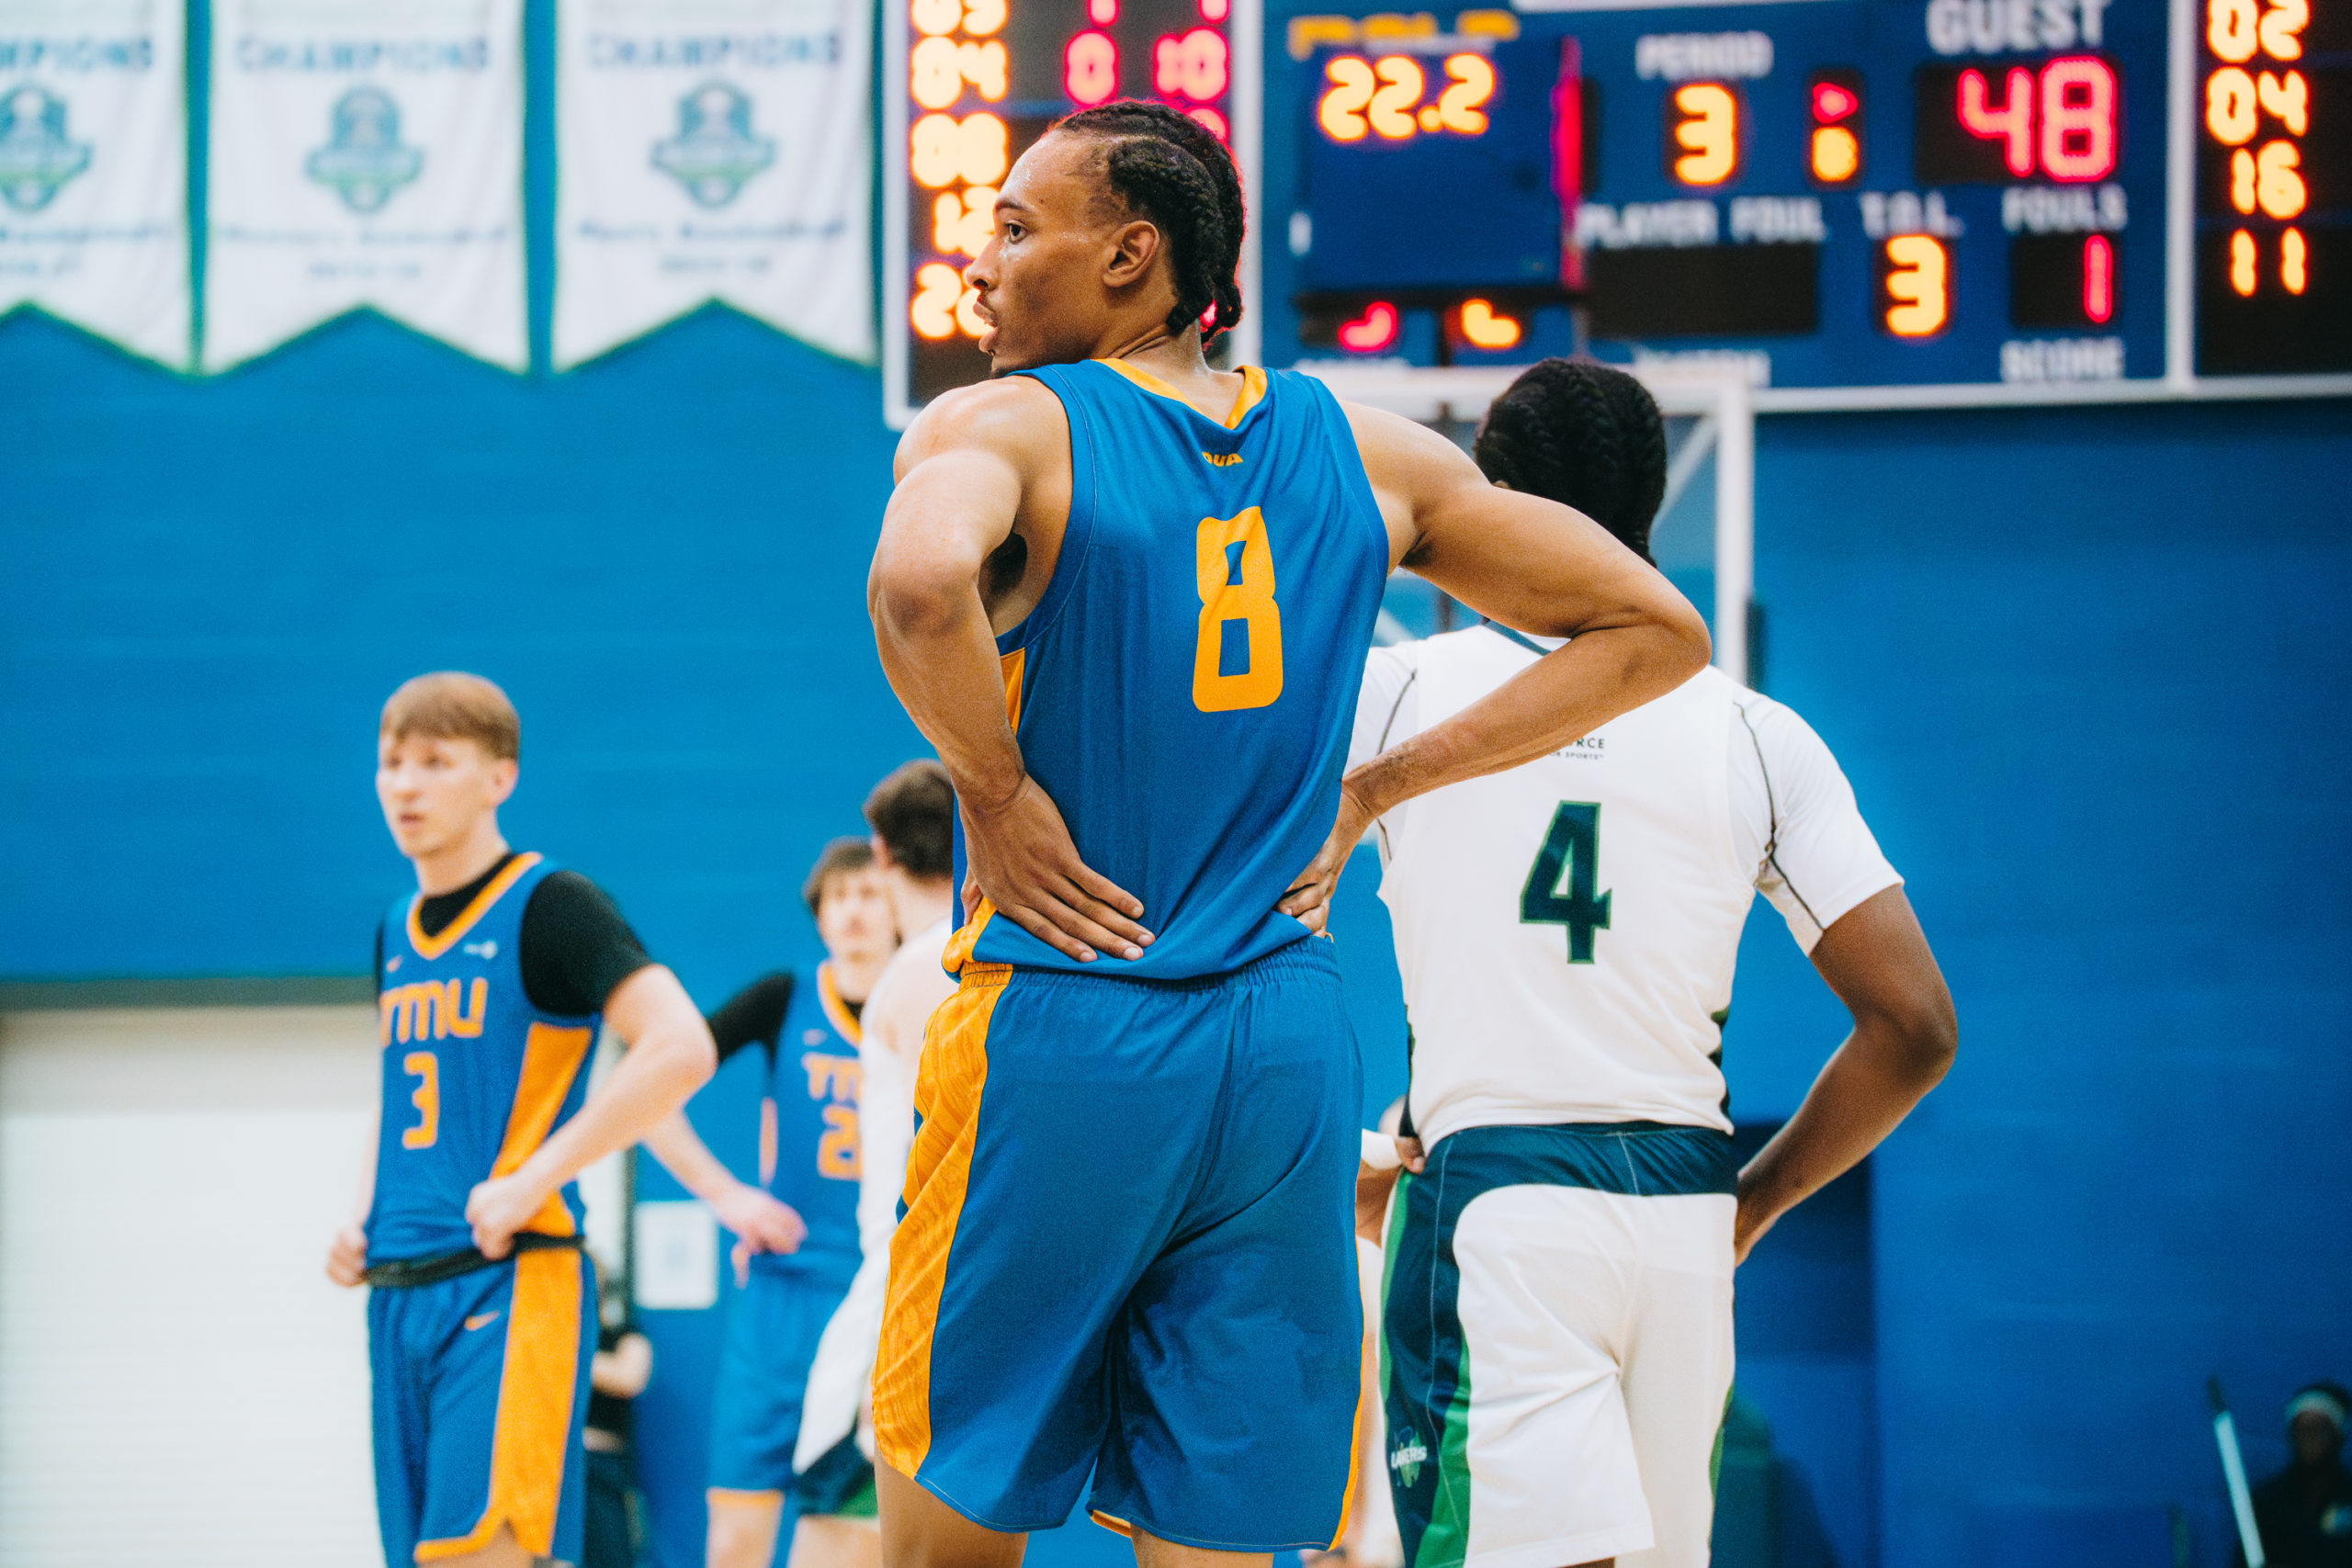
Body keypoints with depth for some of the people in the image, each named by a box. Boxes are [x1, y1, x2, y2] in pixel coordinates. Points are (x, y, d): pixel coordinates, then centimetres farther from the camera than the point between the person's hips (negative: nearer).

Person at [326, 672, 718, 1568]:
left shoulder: (550, 907, -6)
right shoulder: (396, 934, 17)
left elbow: (680, 1050, -18)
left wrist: (534, 1180, -18)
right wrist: (360, 1224, 12)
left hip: (511, 1283, -8)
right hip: (400, 1293, 8)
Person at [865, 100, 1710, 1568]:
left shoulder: (1002, 428, -6)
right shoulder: (1364, 451, 9)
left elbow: (920, 582, -31)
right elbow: (1656, 632, 12)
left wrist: (994, 795, -14)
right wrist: (1370, 789, 10)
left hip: (1061, 1038, -4)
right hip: (1292, 1049, 4)